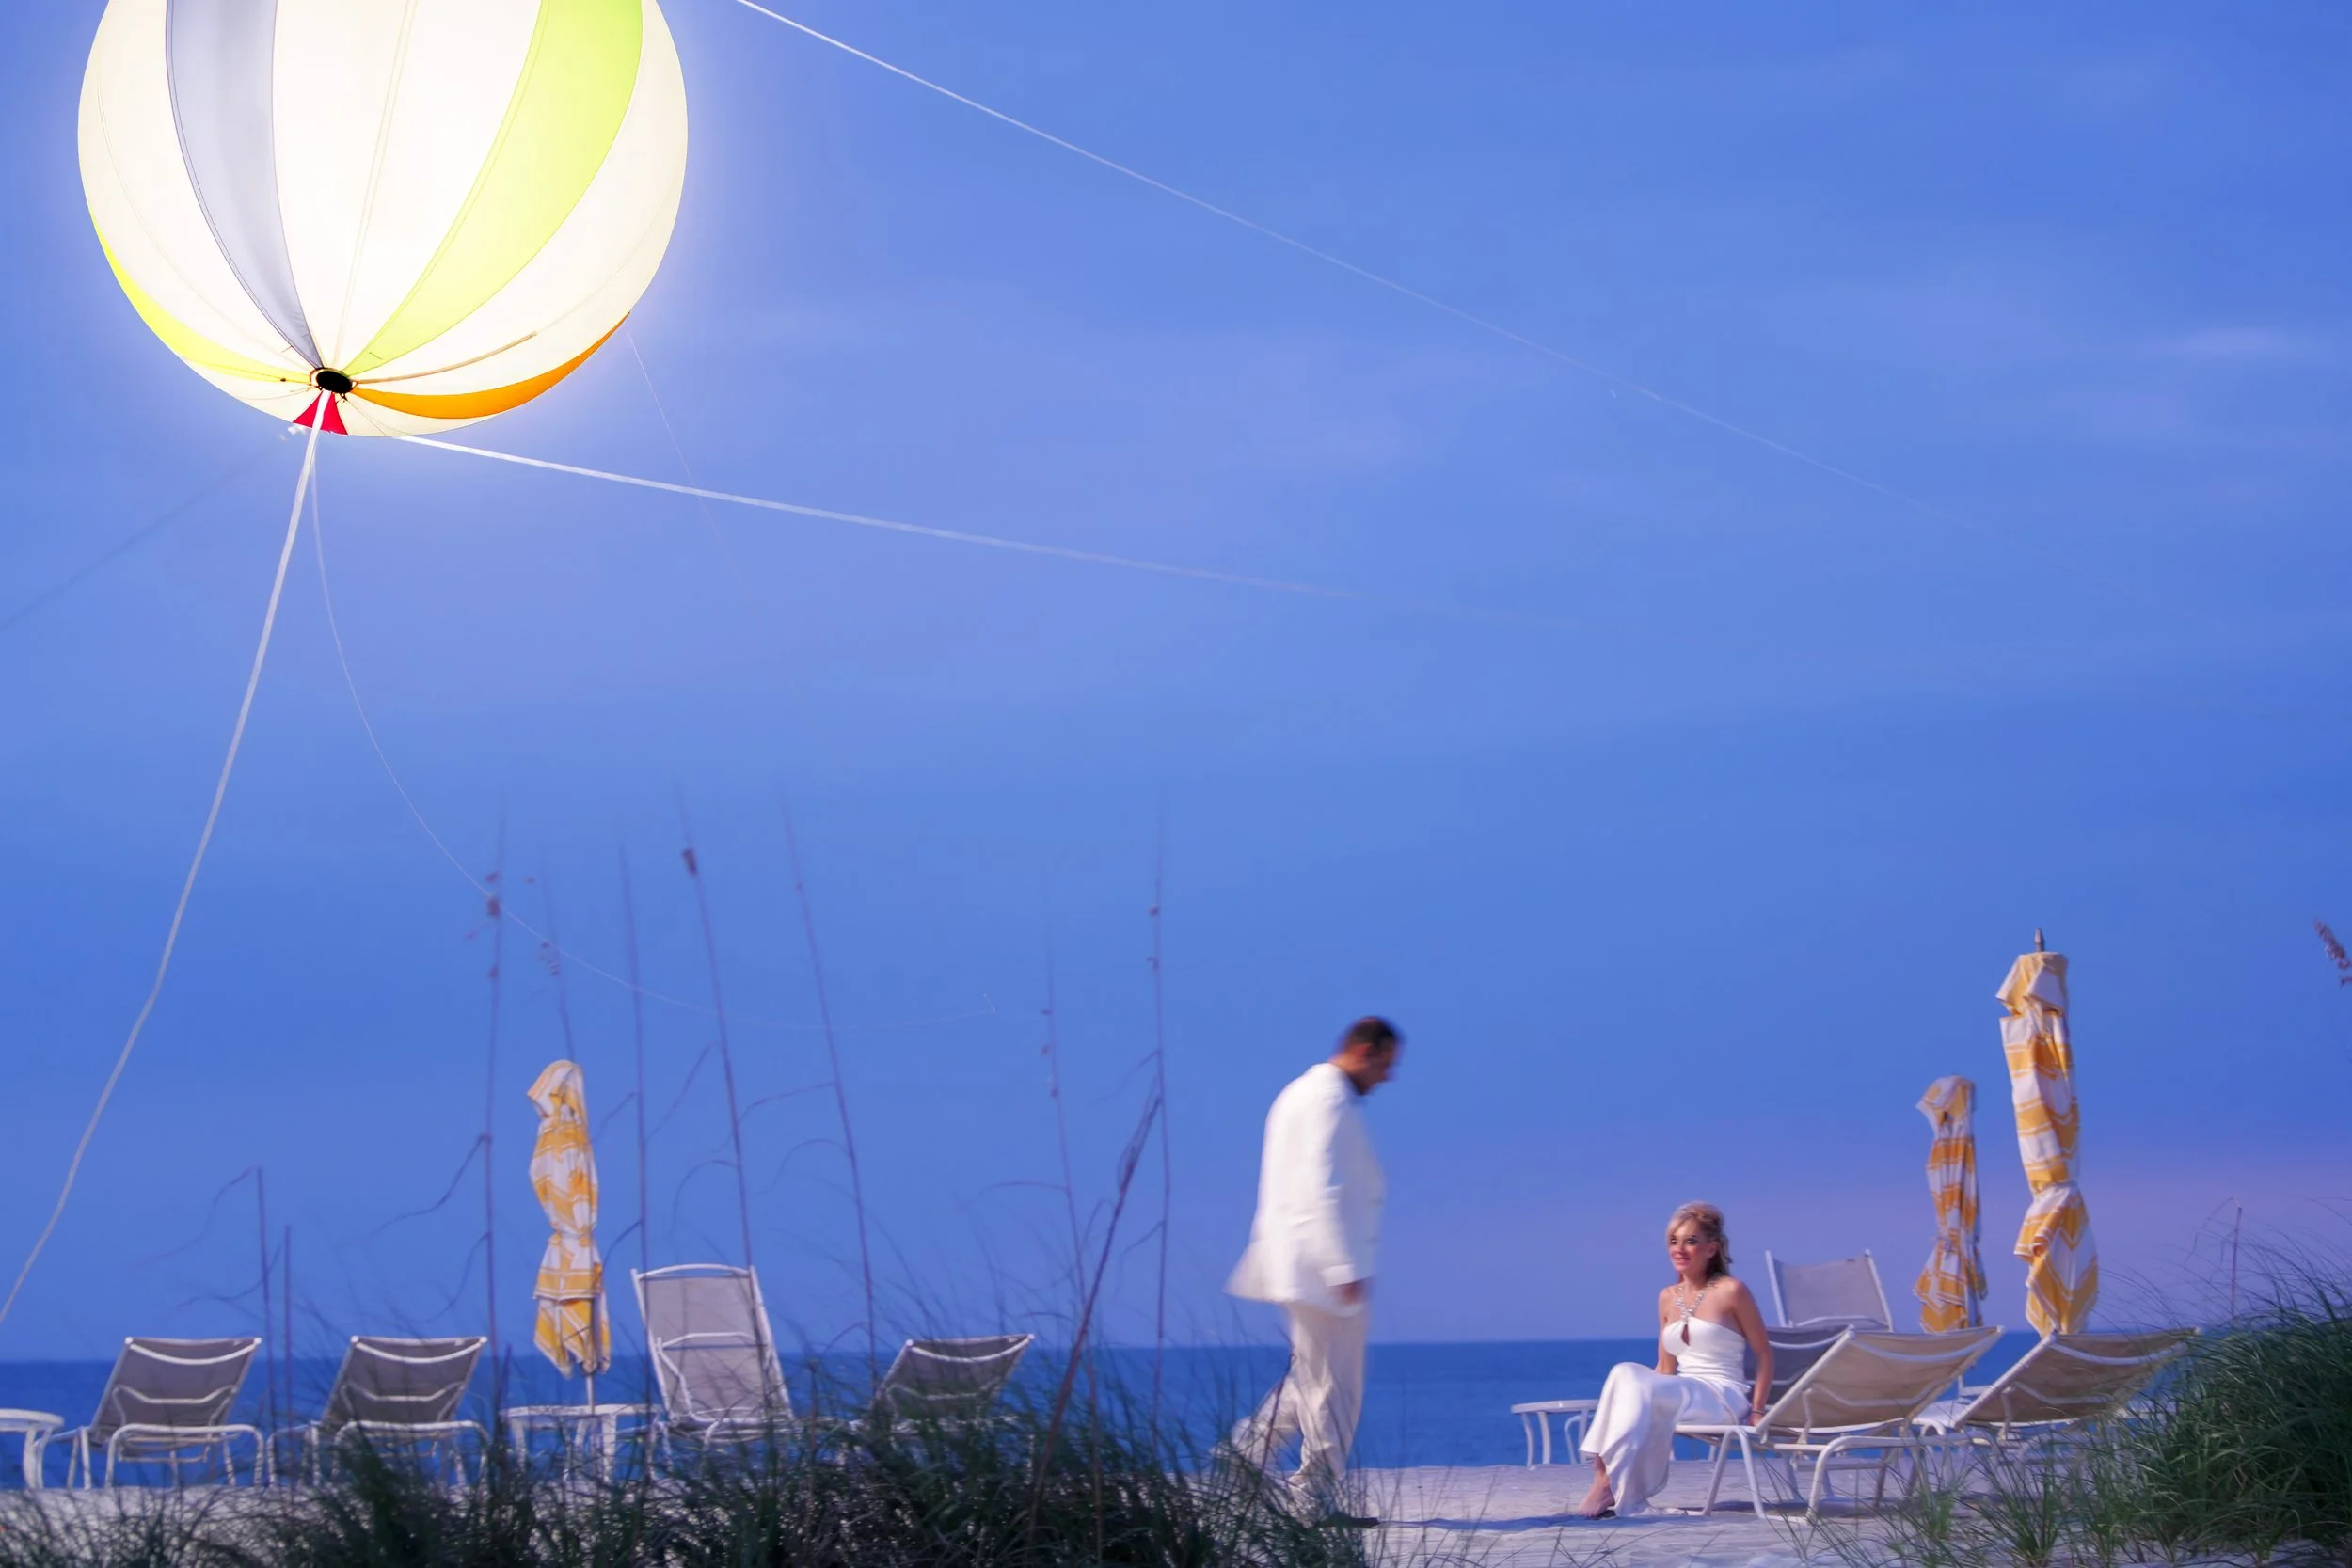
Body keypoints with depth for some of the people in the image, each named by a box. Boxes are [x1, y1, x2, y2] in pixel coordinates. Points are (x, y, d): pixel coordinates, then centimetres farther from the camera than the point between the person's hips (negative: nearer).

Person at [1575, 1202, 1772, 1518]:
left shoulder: (1730, 1291, -2)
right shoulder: (1668, 1298, 15)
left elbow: (1764, 1353, 1)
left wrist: (1757, 1411, -9)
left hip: (1726, 1400, -5)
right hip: (1682, 1395, 5)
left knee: (1637, 1383, -31)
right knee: (1625, 1372, -27)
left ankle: (1608, 1482, -33)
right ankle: (1603, 1473, -37)